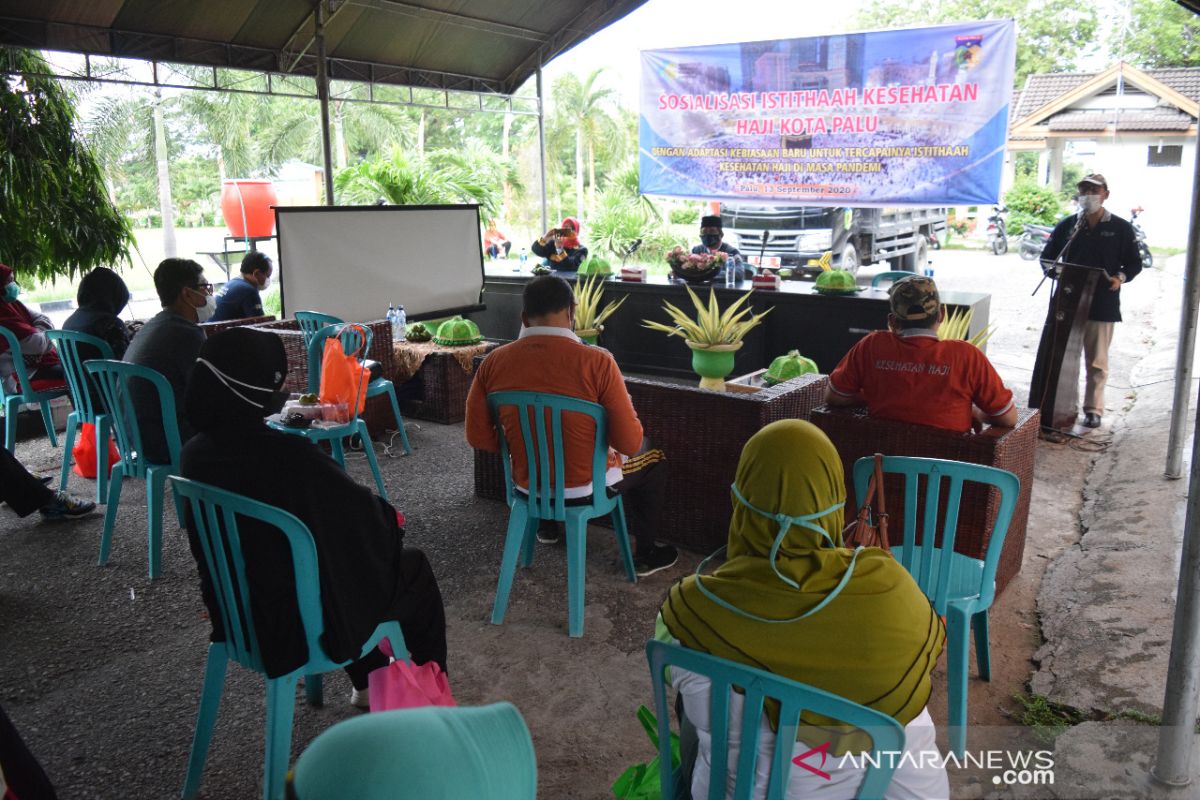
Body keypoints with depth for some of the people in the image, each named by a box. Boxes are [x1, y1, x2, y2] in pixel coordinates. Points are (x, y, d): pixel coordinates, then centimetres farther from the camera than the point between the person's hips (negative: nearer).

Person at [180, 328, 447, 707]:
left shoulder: (195, 454, -10)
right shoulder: (290, 456, -32)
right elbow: (363, 513, -18)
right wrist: (391, 518, 7)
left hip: (239, 611, 7)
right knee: (415, 569, 17)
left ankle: (369, 682, 43)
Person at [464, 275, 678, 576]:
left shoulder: (494, 362, -10)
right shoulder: (596, 361, -21)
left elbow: (478, 437, -2)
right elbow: (630, 443, -18)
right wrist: (626, 411, 3)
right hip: (587, 486, -3)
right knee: (654, 460, 26)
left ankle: (548, 525, 55)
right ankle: (645, 554, 33)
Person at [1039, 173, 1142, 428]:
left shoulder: (1121, 228, 3)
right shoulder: (1067, 225, 8)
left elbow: (1134, 263, 7)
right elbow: (1046, 256, 14)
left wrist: (1121, 277, -13)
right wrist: (1051, 270, -8)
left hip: (1102, 305, -2)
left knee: (1096, 362, 5)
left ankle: (1093, 409, 13)